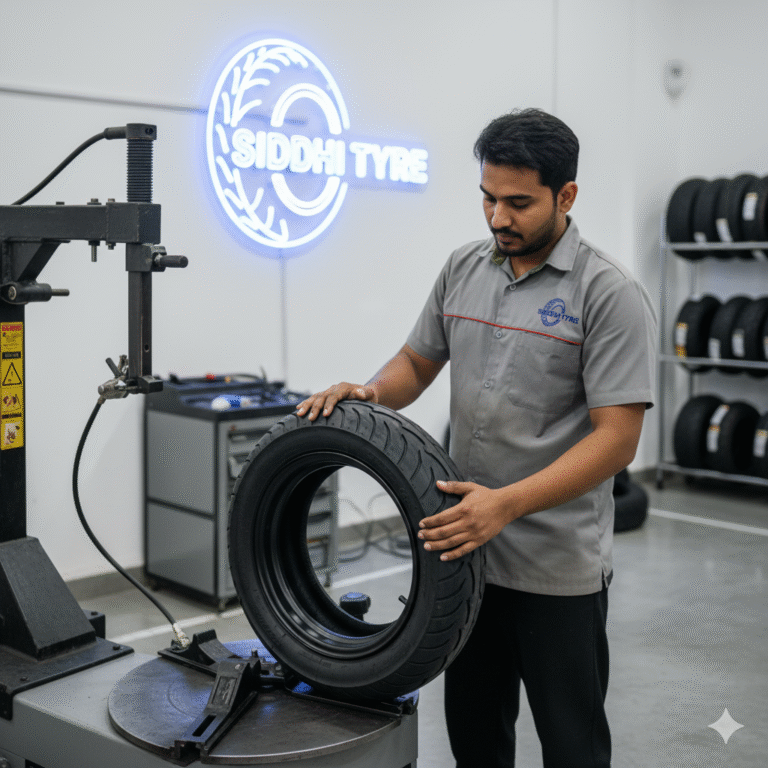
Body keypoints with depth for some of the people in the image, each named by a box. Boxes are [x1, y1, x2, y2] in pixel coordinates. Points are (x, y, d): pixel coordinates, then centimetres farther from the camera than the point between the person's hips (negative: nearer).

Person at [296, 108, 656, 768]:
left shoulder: (610, 293, -14)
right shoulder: (463, 270, 6)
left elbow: (616, 438, -19)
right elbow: (418, 362, 16)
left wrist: (506, 504, -29)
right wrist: (369, 393, -7)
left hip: (559, 566, -5)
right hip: (466, 547, 6)